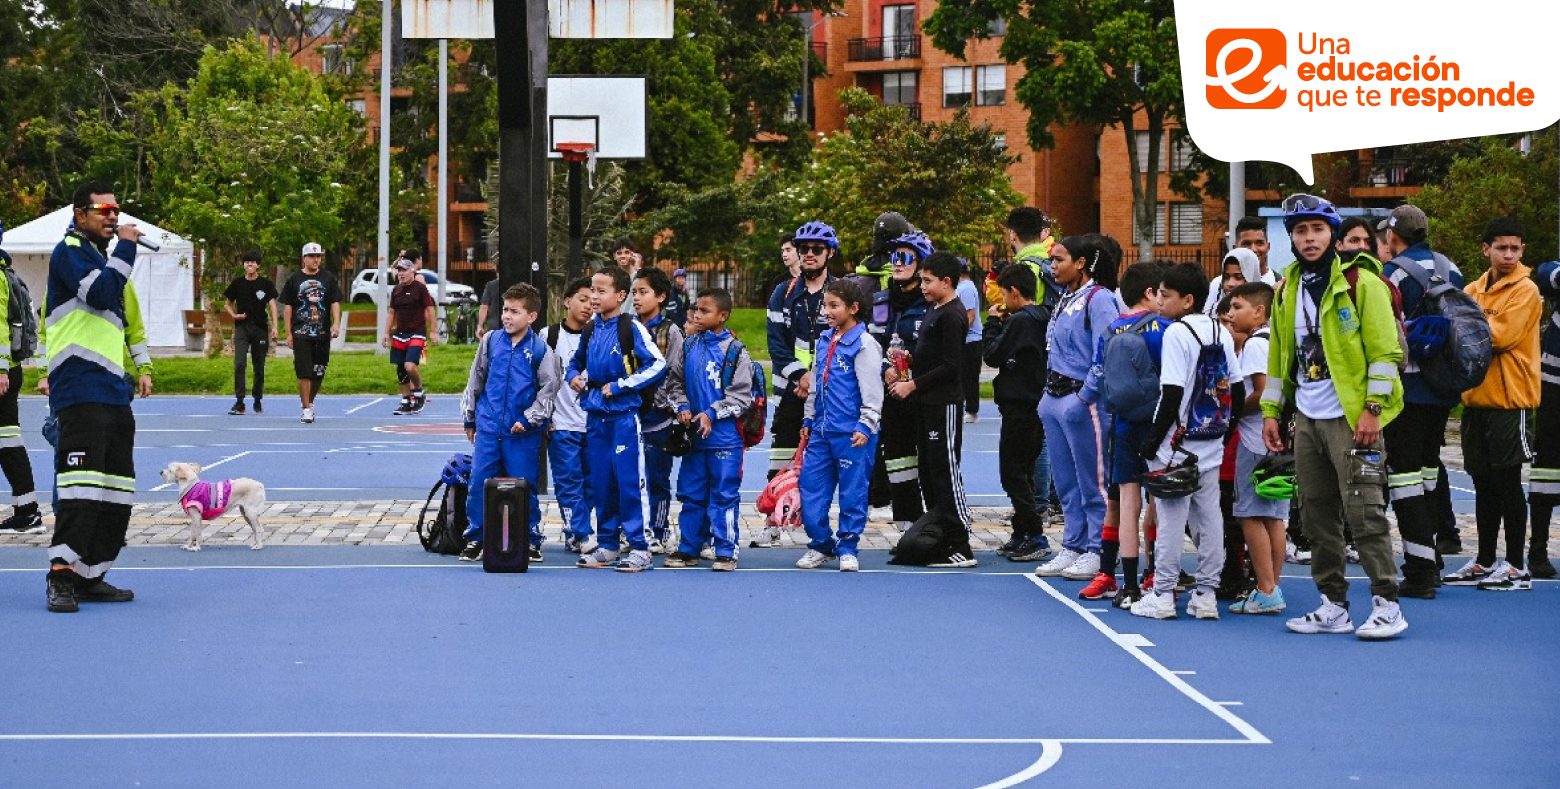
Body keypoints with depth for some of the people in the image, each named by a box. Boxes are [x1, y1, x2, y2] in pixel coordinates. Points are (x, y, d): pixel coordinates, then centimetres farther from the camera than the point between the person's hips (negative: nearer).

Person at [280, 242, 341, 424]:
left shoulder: (328, 278, 9)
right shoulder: (294, 279, 5)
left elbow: (335, 302, 5)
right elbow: (287, 307, 5)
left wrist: (336, 323, -12)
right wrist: (288, 333, -1)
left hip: (323, 334, 2)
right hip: (301, 334, -2)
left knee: (318, 373, 8)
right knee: (304, 373, -7)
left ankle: (310, 401, 29)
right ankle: (306, 409, -3)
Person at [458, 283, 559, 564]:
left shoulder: (540, 350, -5)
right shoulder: (491, 341, 4)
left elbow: (549, 389, -1)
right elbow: (476, 380, 14)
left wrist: (529, 419, -8)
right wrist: (469, 418, 17)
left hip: (523, 431, -3)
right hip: (488, 427, 3)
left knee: (524, 486, 2)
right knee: (480, 482, 1)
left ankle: (531, 540, 14)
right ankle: (476, 538, 12)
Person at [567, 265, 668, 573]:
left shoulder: (631, 328, -9)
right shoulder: (590, 330, 11)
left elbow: (658, 364, -14)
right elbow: (577, 361, 27)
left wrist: (619, 386, -14)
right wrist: (574, 377, 3)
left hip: (624, 414, -7)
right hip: (595, 415, 7)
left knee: (630, 480, -7)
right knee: (600, 481, 10)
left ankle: (640, 549, -2)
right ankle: (607, 545, 19)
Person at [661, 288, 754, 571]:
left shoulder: (735, 351, -6)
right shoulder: (687, 347, 8)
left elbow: (741, 395, -7)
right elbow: (674, 382, 15)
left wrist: (711, 414, -15)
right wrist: (682, 407, -3)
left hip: (724, 435, -5)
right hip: (692, 434, 5)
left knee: (724, 494, -2)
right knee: (691, 493, 10)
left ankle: (726, 551, 5)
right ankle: (688, 548, 19)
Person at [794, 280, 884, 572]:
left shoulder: (863, 344, -9)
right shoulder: (824, 340, 13)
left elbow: (872, 389, -12)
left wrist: (865, 426, -17)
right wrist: (808, 418, 21)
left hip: (852, 433, -7)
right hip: (822, 429, 7)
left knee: (852, 491, 0)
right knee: (810, 487, 6)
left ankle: (848, 548, 11)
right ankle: (821, 545, 18)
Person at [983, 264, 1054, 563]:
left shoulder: (1021, 320, -16)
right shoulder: (1042, 318, 12)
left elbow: (993, 355, -15)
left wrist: (993, 322, -3)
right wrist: (1003, 323, 9)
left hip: (1019, 405, -10)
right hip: (1036, 403, 10)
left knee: (1012, 473, -6)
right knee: (1022, 473, 15)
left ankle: (1036, 537, -9)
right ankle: (1022, 535, 19)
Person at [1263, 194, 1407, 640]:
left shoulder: (1361, 282, -6)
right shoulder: (1288, 291, 14)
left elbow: (1385, 351, -10)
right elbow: (1279, 356, 21)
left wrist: (1373, 409, -15)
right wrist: (1270, 411, 15)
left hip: (1352, 419, -7)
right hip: (1307, 419, 7)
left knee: (1364, 511, -9)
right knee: (1317, 515, 8)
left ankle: (1386, 604, -4)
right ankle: (1333, 606, 15)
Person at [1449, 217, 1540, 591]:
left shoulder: (1525, 291, -7)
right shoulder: (1473, 290, 14)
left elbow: (1502, 335, -17)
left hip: (1510, 398, -6)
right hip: (1477, 398, 6)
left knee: (1507, 482, -4)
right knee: (1483, 482, 11)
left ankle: (1517, 567, 2)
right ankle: (1485, 563, 20)